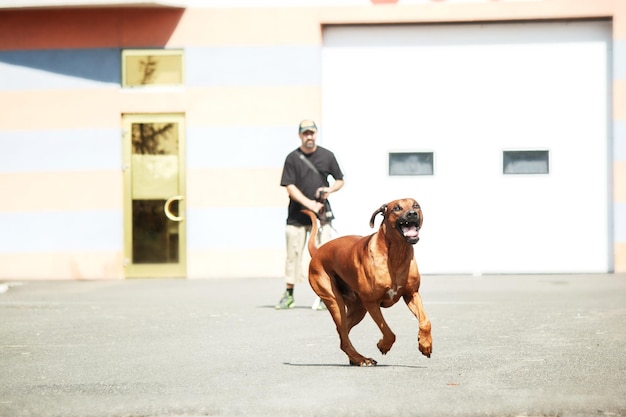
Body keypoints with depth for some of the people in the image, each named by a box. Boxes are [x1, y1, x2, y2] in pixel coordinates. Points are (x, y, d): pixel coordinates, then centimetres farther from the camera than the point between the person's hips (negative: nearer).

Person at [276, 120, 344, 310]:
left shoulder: (327, 156, 7)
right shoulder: (292, 158, 1)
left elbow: (340, 180, 16)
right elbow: (290, 187, -5)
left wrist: (330, 189, -7)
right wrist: (309, 203, -16)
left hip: (321, 215, 1)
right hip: (297, 214, -1)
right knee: (293, 254, 2)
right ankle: (289, 294, 11)